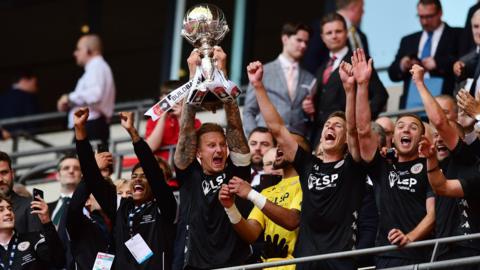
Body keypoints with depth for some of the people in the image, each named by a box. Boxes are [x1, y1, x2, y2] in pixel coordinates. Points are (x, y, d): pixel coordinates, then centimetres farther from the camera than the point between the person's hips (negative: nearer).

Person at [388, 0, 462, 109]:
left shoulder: (457, 36, 9)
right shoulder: (408, 40, 22)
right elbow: (393, 74, 19)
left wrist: (438, 63, -14)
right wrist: (401, 67, -3)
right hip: (411, 103, 3)